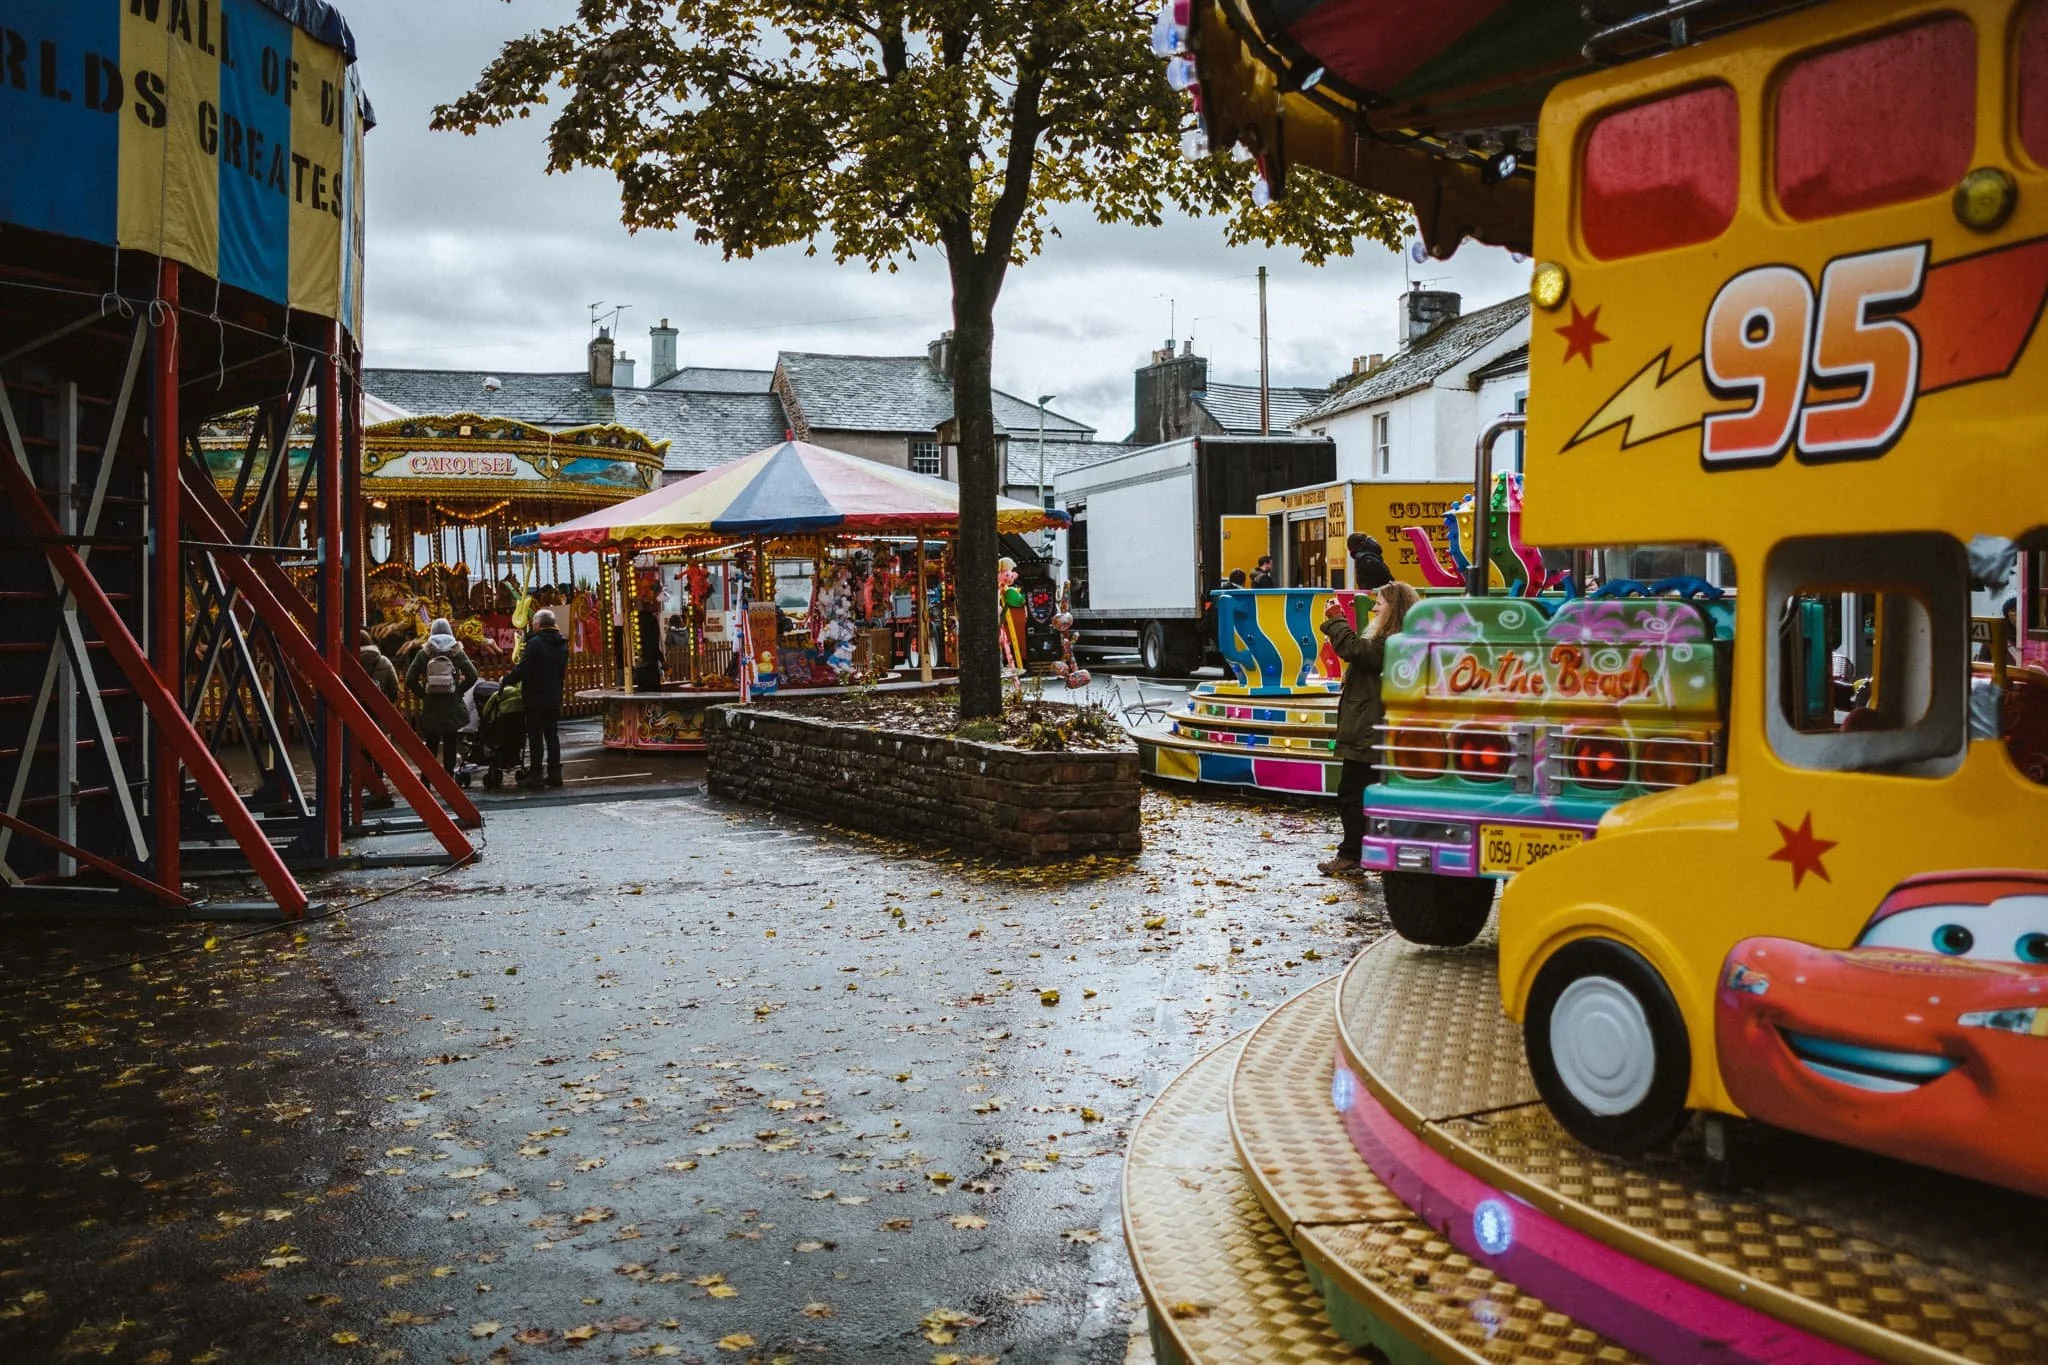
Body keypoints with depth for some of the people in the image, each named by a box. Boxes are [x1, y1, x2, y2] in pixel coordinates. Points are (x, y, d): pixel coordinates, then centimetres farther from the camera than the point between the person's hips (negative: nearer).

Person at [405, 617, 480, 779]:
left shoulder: (424, 653, -1)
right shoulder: (457, 652, -2)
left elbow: (410, 679, -6)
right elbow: (472, 676, -9)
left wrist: (422, 693, 5)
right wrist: (459, 690, 3)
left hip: (430, 707, 1)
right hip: (452, 706, -1)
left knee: (431, 743, 10)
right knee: (451, 743, 6)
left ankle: (425, 778, 7)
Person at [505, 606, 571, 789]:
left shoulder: (535, 643, -16)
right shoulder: (562, 644, 7)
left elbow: (522, 670, -18)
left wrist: (506, 680, -5)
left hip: (536, 697, -6)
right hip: (555, 697, 6)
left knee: (535, 735, -1)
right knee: (552, 734, 11)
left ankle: (535, 774, 1)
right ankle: (554, 772, 13)